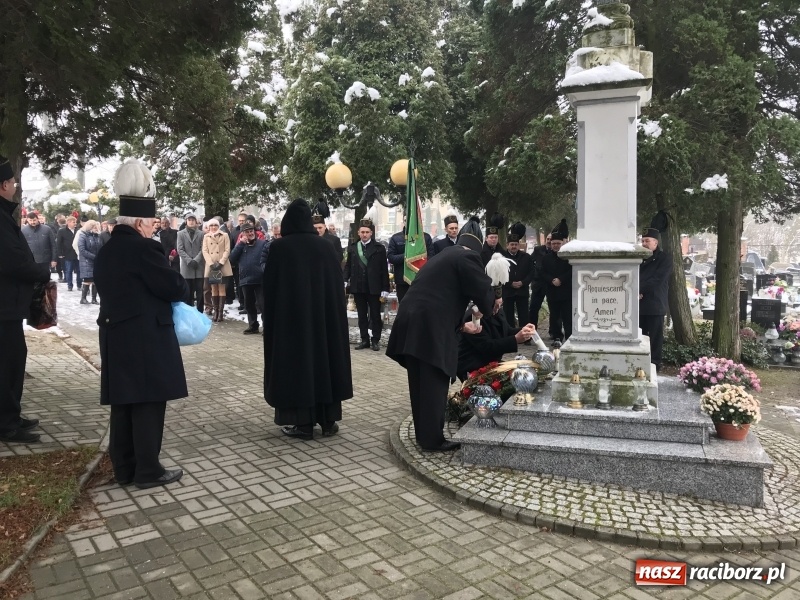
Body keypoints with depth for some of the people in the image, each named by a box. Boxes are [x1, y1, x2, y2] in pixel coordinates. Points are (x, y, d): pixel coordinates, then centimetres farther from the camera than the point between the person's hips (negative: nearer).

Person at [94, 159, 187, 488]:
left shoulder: (106, 250, 12)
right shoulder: (143, 248, -16)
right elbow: (176, 288, -15)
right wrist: (176, 286, 7)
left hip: (116, 335, 9)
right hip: (146, 338, -9)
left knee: (123, 403, 13)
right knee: (148, 403, 0)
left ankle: (124, 468, 22)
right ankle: (147, 470, 8)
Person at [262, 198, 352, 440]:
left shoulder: (279, 247, -8)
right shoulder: (324, 245, 0)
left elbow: (269, 286, -5)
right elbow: (337, 283, 4)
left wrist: (270, 316, 4)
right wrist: (331, 312, 13)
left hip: (290, 315, -3)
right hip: (323, 313, 3)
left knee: (296, 359, 3)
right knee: (324, 355, 11)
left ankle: (302, 423, 6)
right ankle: (328, 419, 16)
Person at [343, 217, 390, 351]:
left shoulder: (379, 248, -1)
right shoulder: (352, 248, 8)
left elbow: (384, 269, -3)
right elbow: (348, 266, 8)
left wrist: (385, 288, -8)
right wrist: (344, 280, -9)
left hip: (373, 288, -3)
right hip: (358, 287, 3)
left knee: (375, 315, 5)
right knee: (362, 315, 9)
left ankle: (376, 340, 13)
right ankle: (364, 340, 17)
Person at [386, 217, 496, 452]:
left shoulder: (444, 255, 24)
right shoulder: (467, 257, -3)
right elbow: (484, 292, -5)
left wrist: (460, 323, 32)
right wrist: (493, 305, 18)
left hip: (411, 323, 9)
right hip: (430, 328, -9)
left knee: (420, 383, 15)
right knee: (433, 384, 1)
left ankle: (423, 434, 26)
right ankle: (432, 439, 9)